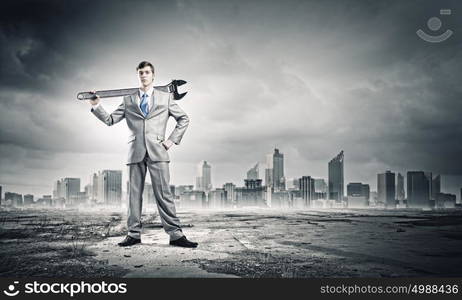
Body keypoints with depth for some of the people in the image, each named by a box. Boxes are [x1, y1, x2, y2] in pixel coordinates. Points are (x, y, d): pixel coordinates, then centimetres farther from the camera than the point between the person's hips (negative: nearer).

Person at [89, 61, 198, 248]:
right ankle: (134, 234, 12)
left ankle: (175, 235, -5)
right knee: (134, 194, 4)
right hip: (135, 152, 2)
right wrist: (96, 106, -2)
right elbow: (110, 120, 12)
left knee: (164, 193, -7)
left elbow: (183, 119, 16)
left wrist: (172, 140, 5)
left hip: (157, 151, -2)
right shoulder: (128, 101, 16)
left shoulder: (165, 97, 13)